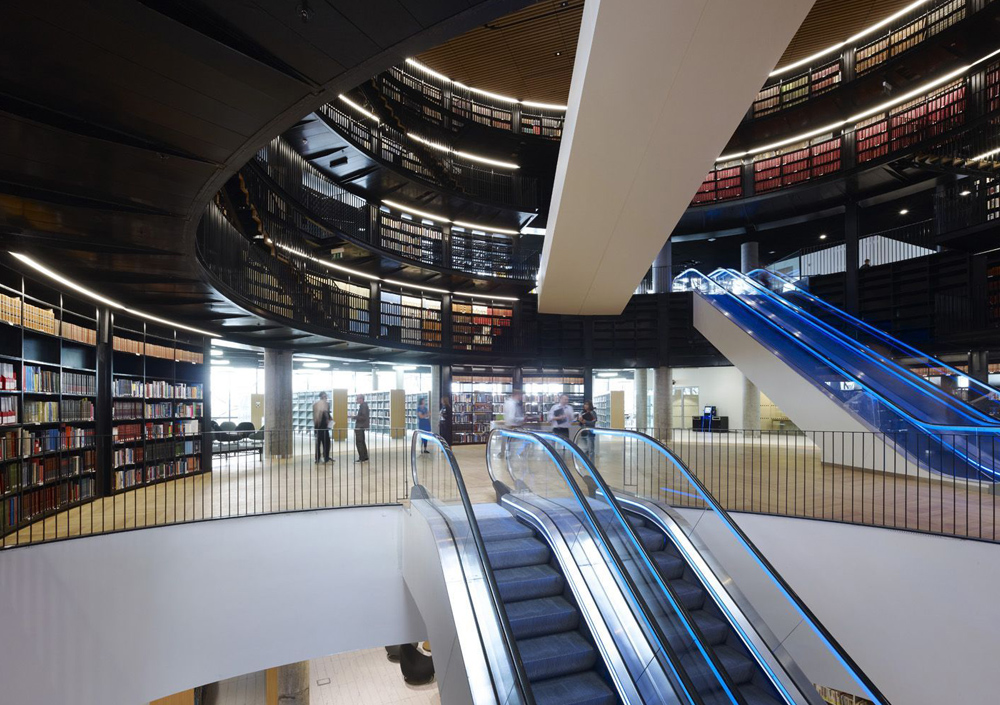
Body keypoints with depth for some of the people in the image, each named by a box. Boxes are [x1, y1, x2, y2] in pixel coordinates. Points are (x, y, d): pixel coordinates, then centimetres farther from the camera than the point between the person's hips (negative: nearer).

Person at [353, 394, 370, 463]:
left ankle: (362, 458, -1)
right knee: (362, 442, 16)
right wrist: (356, 415, 7)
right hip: (361, 427, 11)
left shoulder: (363, 406, -18)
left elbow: (364, 417, -23)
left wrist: (355, 417, -16)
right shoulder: (363, 405, 13)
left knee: (359, 443, -5)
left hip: (360, 427, -11)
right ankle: (365, 458, 22)